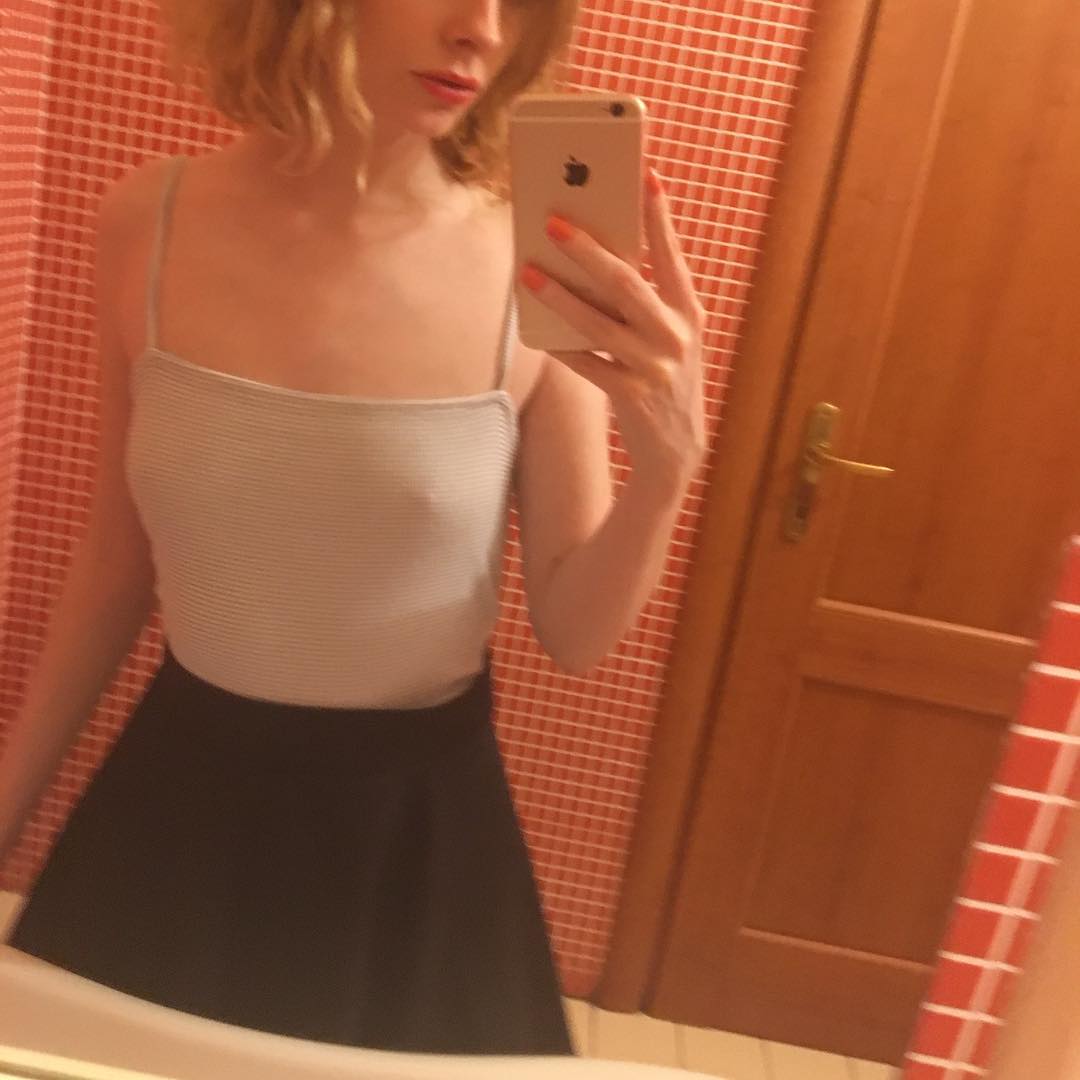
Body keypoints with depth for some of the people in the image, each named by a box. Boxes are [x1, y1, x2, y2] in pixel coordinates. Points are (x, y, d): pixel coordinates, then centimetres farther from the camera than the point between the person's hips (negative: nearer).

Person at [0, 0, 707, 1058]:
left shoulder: (537, 268, -17)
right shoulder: (147, 223, -11)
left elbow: (573, 635, -10)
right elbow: (117, 556, 1)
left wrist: (665, 467, -29)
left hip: (414, 825, -1)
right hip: (181, 798, 2)